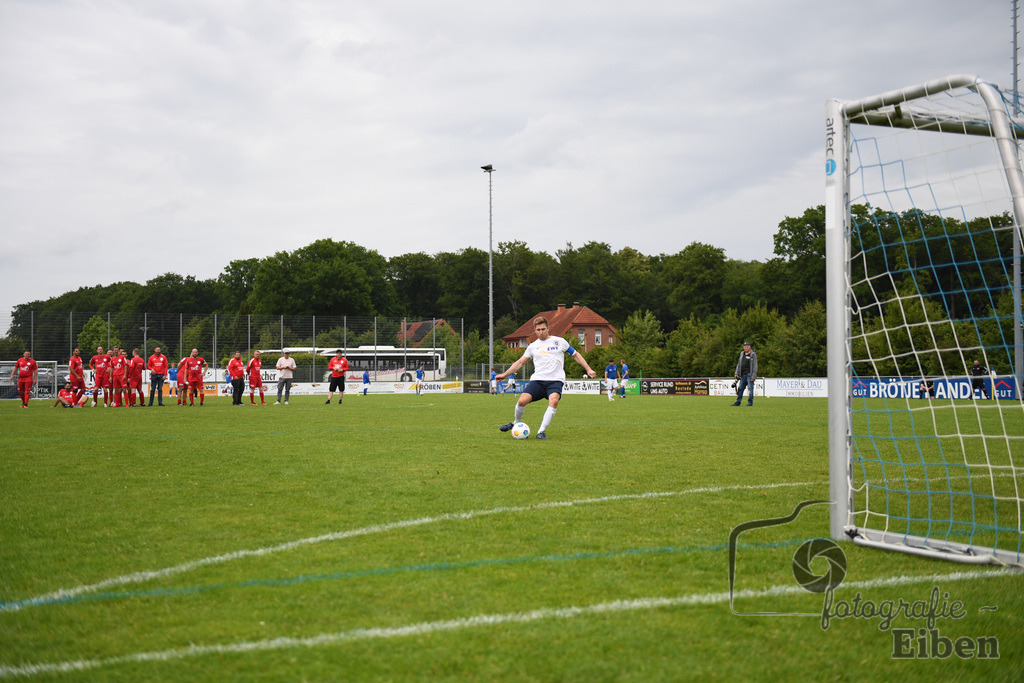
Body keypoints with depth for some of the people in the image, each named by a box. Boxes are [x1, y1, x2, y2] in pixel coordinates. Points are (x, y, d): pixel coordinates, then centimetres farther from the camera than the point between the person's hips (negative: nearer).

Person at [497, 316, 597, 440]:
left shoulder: (559, 341, 10)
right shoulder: (533, 346, 17)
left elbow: (575, 355, 18)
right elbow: (520, 362, 23)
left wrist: (588, 369, 11)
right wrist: (505, 374, 17)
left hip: (555, 380, -2)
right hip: (537, 379, 2)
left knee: (553, 401, -32)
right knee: (522, 401, -19)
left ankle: (541, 431, -26)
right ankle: (516, 423, 11)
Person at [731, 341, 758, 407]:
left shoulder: (753, 355, -4)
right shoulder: (742, 354, 15)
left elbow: (755, 367, -7)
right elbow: (739, 364, 21)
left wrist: (753, 377, -13)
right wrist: (737, 373, 13)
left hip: (749, 374, -6)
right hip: (743, 374, 6)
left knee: (750, 388, -5)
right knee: (740, 388, 6)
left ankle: (750, 402, 0)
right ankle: (738, 401, 11)